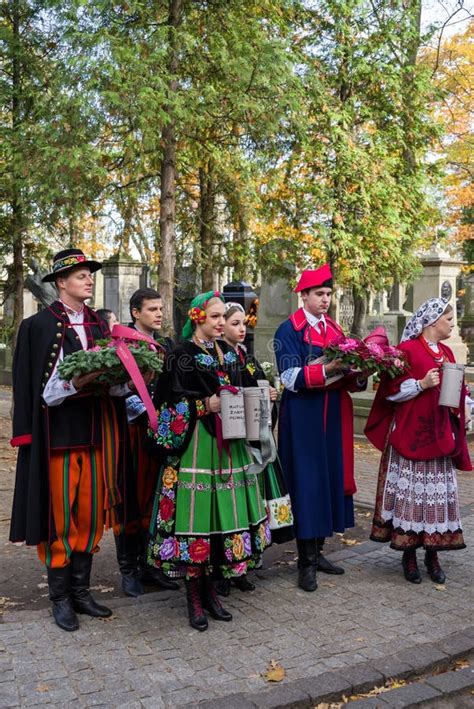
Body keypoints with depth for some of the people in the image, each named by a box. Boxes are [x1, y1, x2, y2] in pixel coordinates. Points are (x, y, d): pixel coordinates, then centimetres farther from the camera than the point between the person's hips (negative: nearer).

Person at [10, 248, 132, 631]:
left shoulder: (99, 326, 11)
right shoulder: (39, 326, -5)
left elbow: (115, 385, 12)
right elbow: (41, 391, -9)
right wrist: (76, 383, -23)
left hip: (95, 432, 5)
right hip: (59, 435, -5)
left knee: (90, 514, 11)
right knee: (61, 516, 3)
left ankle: (81, 590, 25)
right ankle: (60, 597, 18)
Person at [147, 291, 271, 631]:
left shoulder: (228, 352, 15)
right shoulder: (183, 354, -5)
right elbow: (175, 404, -8)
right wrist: (207, 405, -19)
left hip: (227, 442, 6)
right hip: (196, 445, -6)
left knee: (223, 510, 7)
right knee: (196, 511, -4)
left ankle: (209, 587, 21)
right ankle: (194, 595, 10)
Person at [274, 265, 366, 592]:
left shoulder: (335, 329, 13)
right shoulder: (289, 331, -7)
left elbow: (345, 377, 12)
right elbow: (290, 378, -16)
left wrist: (358, 375, -9)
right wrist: (326, 369, -28)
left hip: (334, 416, 7)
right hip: (304, 418, -7)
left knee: (330, 480, 10)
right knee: (306, 483, -3)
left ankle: (317, 552, 23)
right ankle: (306, 562, 6)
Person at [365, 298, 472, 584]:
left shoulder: (446, 353, 14)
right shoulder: (408, 349, -7)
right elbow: (391, 389, -9)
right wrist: (421, 384, -20)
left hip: (439, 436, 6)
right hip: (410, 434, -6)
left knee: (438, 493, 6)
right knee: (410, 491, -2)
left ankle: (432, 554, 17)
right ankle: (409, 554, 11)